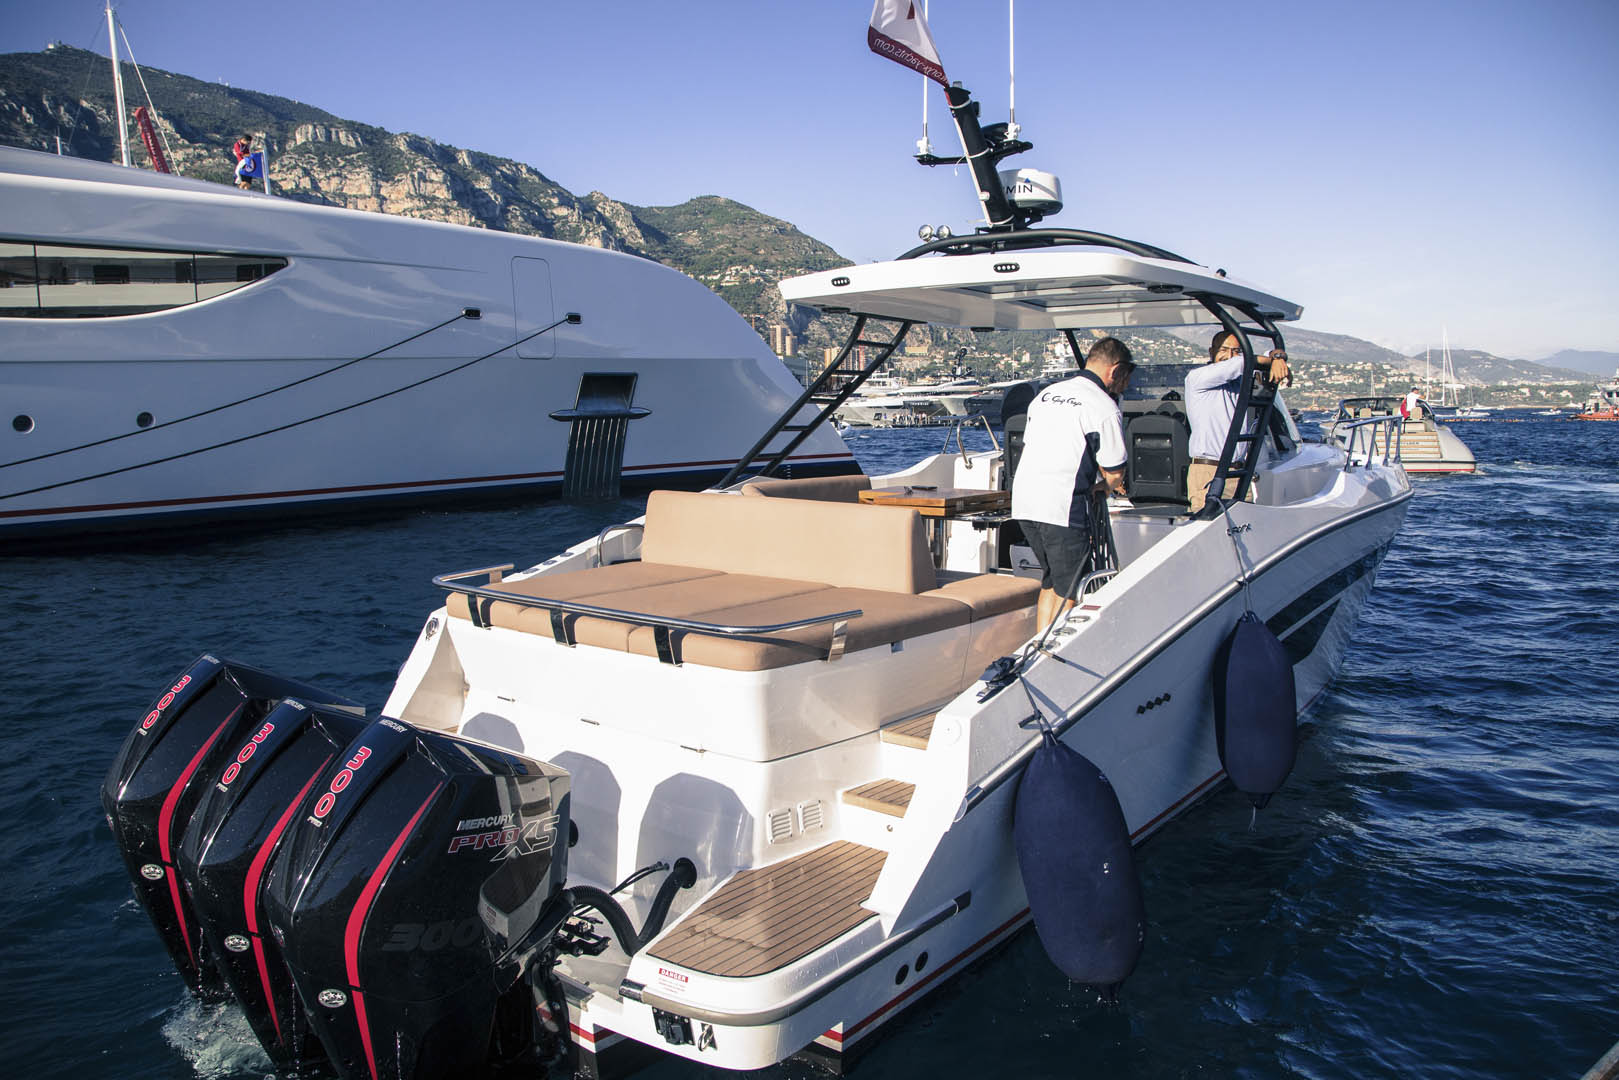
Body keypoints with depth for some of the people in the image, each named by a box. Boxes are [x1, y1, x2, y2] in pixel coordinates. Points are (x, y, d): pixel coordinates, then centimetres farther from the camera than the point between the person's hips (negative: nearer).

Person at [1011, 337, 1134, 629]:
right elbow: (1114, 476, -6)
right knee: (1069, 593, 2)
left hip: (1023, 502, 8)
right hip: (1062, 508, -8)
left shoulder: (1046, 394, 16)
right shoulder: (1104, 407, -7)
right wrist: (1102, 484, 20)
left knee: (1051, 583, 20)